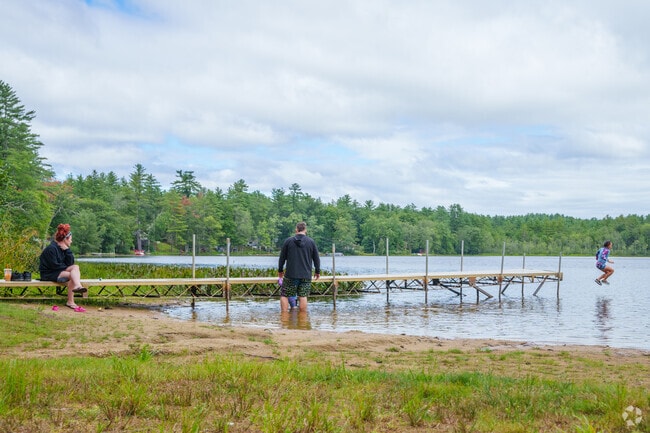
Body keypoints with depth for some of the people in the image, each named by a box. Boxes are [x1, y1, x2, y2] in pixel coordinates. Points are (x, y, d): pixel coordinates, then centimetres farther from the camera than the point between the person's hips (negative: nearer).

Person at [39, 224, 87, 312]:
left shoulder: (63, 248, 12)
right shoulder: (51, 248, -15)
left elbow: (70, 263, 3)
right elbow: (54, 265, -19)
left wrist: (67, 250, -7)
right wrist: (68, 268, -7)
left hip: (59, 271, 8)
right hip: (48, 274, -8)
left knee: (76, 267, -17)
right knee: (72, 275, -27)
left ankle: (77, 286, -37)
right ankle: (70, 302, -35)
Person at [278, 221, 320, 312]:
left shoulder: (288, 241, 1)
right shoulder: (311, 242, 3)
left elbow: (282, 257, 6)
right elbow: (316, 258, 8)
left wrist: (280, 270, 20)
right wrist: (317, 271, 23)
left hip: (290, 275, -1)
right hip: (306, 276, 1)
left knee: (284, 295, 6)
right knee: (303, 296, 4)